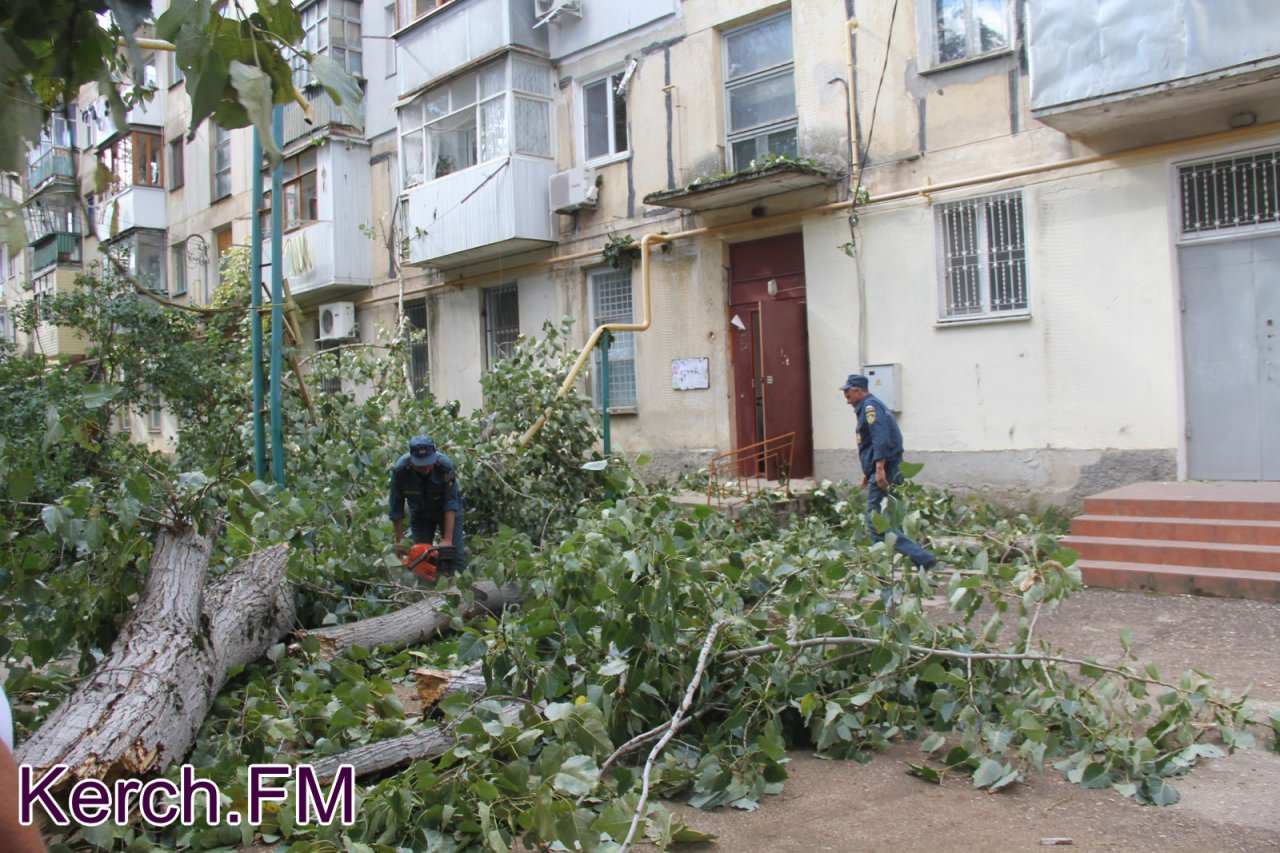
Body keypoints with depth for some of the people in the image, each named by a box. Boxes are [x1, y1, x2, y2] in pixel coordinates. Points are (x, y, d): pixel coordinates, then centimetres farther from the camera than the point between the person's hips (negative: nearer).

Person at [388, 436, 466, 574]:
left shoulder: (445, 466, -33)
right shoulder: (400, 470, -29)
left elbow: (451, 504, -27)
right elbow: (396, 508, -17)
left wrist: (447, 539, -31)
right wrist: (399, 541, -13)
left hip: (445, 510, -1)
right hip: (420, 513, 1)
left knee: (453, 554, -11)